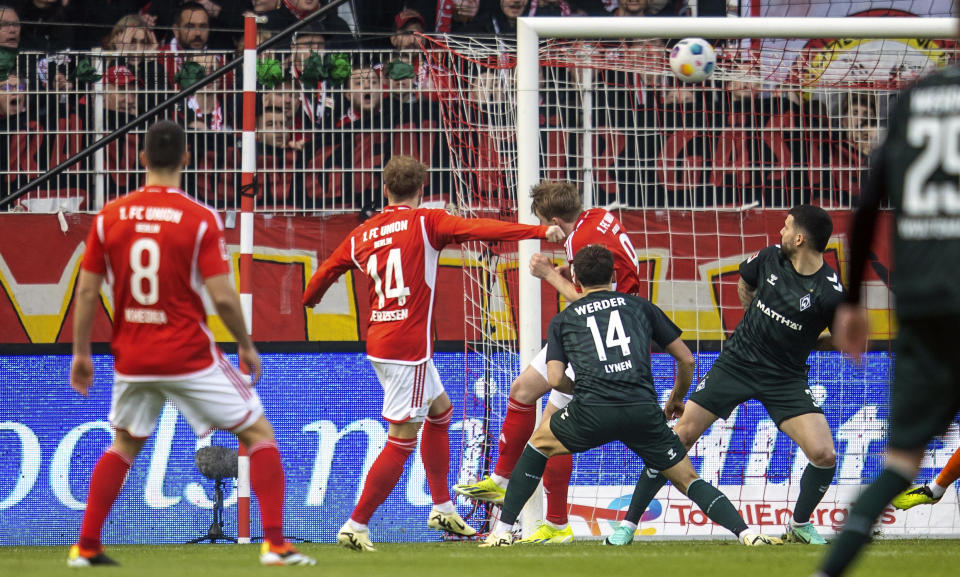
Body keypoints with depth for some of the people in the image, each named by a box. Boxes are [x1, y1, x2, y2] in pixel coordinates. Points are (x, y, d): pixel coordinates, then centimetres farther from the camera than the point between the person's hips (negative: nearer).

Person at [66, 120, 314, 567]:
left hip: (131, 359, 4)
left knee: (124, 445, 26)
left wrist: (81, 353, 12)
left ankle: (85, 547, 19)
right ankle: (275, 544, -4)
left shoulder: (109, 217, -1)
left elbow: (86, 290, 2)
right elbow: (222, 297, -14)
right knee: (259, 434, 7)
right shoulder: (201, 219, -11)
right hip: (190, 357, -4)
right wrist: (246, 346, 2)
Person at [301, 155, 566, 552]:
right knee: (402, 440, -4)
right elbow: (479, 229, -19)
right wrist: (539, 233, -23)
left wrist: (310, 299, 41)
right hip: (408, 345, -8)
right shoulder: (425, 222, -7)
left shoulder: (361, 235, 10)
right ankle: (356, 527, -6)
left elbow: (324, 274, 19)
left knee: (440, 411, 25)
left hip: (379, 340, 8)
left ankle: (442, 508, 30)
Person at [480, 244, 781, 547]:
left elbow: (556, 379, 7)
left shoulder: (562, 320, 20)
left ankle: (502, 532, 24)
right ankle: (747, 535, -8)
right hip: (643, 409, 0)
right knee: (687, 479, 12)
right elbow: (686, 359, 21)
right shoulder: (640, 306, 21)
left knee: (538, 444, 28)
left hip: (591, 410, 0)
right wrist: (677, 398, 39)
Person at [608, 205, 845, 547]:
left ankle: (799, 525, 12)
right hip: (737, 361, 2)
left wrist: (803, 344, -1)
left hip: (785, 378, -2)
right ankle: (629, 524, 1)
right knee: (682, 435, -6)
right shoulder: (770, 258, -5)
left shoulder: (830, 292, -17)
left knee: (824, 455, -17)